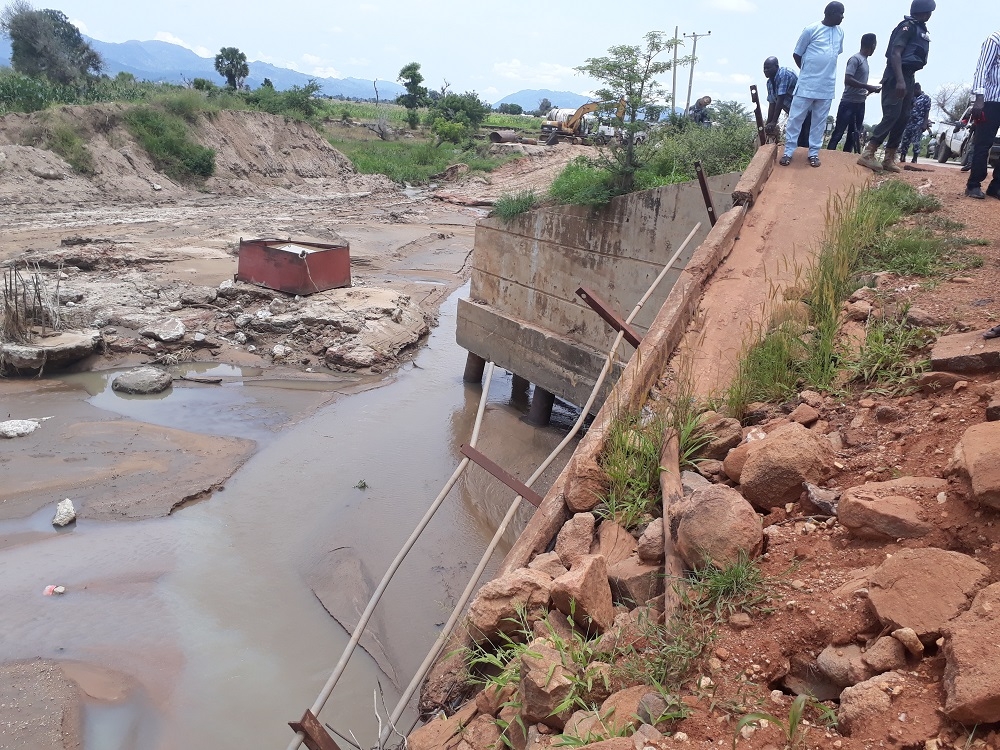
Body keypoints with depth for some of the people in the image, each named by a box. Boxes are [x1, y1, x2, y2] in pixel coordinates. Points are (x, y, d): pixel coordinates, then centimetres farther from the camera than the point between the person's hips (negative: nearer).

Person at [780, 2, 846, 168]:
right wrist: (808, 71, 10)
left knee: (819, 121, 6)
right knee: (796, 118, -2)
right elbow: (797, 54, 0)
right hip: (807, 84, -4)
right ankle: (788, 151, 4)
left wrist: (825, 72, 15)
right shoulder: (811, 29, -7)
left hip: (827, 86, 5)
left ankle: (814, 153, 11)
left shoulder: (840, 32, 9)